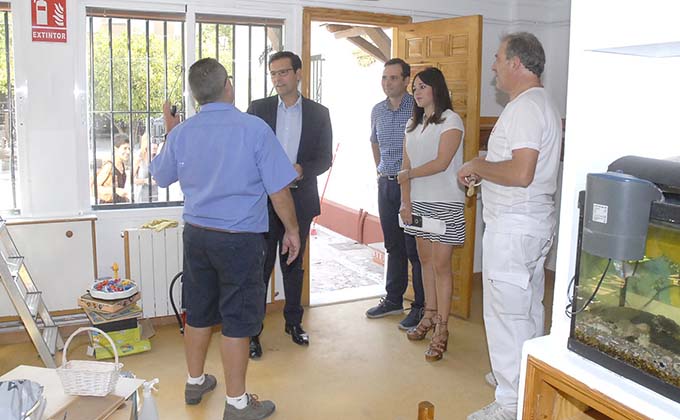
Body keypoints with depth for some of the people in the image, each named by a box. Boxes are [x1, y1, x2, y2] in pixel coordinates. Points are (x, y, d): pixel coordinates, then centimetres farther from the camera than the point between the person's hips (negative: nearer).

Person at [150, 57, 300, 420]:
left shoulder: (181, 133, 0)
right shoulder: (254, 128, -14)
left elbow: (161, 176, 18)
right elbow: (278, 189, -13)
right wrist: (291, 229, 1)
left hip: (196, 234, 5)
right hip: (240, 238, -5)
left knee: (198, 311, 18)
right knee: (238, 319, 5)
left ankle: (195, 383, 37)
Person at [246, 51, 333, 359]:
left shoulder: (318, 113, 4)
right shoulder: (258, 108, 2)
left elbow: (325, 158, 1)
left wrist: (301, 170, -18)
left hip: (300, 199, 2)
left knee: (294, 264, 15)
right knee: (260, 265, 2)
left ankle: (293, 321, 30)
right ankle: (252, 330, 12)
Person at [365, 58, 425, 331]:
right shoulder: (378, 111, 10)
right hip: (385, 184, 6)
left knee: (415, 249, -2)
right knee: (393, 246, 15)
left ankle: (421, 306, 9)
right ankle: (393, 300, 26)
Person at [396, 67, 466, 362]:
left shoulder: (451, 121, -7)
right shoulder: (413, 124, 15)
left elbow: (441, 163, -16)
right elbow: (406, 166, 10)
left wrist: (408, 174, -6)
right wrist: (405, 201, 1)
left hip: (445, 204, -7)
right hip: (418, 203, 7)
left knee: (441, 265, -6)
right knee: (425, 260, 13)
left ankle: (441, 330, 1)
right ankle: (430, 316, 26)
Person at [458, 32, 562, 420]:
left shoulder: (525, 107, -18)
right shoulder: (545, 104, 16)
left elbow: (521, 173, -28)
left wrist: (477, 166, -14)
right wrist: (485, 169, 14)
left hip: (512, 227, -11)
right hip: (537, 223, 11)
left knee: (506, 312, -3)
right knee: (529, 308, 20)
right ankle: (526, 380, 35)